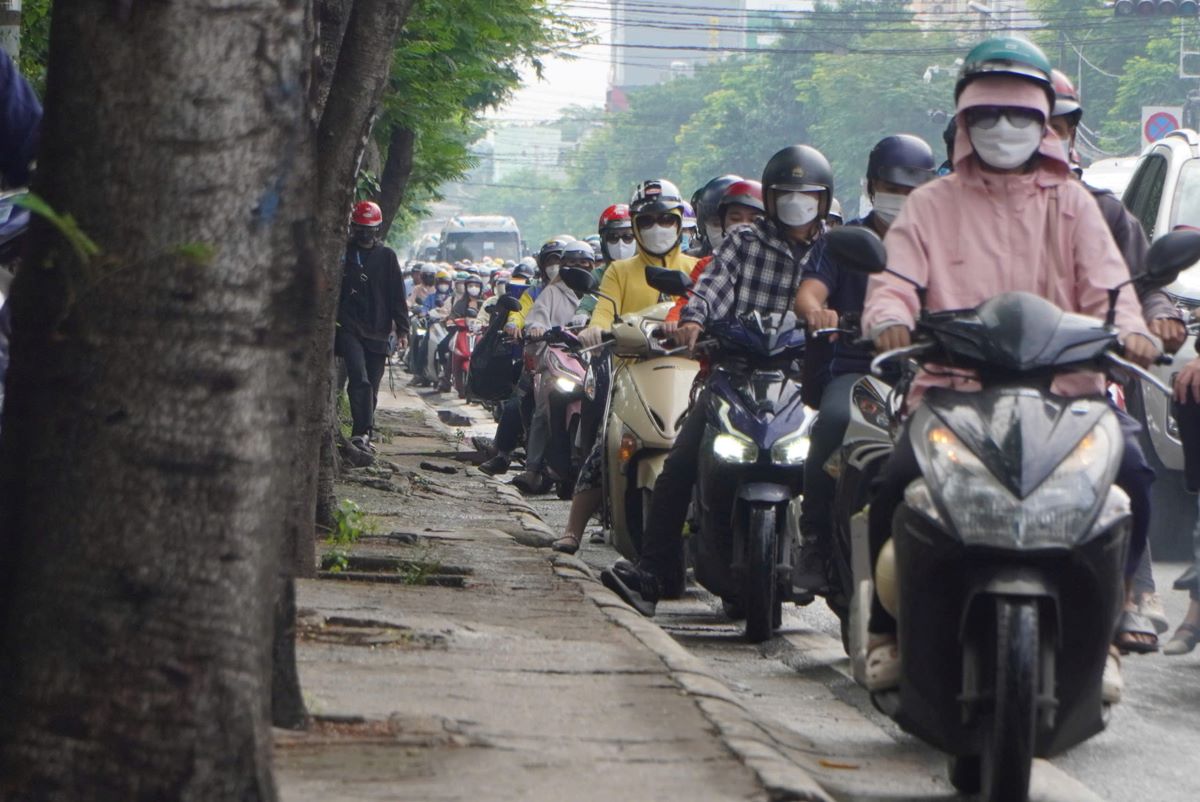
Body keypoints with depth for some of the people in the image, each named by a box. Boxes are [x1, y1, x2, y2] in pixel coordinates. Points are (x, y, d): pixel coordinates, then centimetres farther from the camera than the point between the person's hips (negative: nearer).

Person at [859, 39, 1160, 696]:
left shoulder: (1070, 204, 17)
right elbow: (895, 279, 2)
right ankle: (888, 630, -3)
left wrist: (1129, 327, -20)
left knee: (1129, 475, -25)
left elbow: (1105, 282, 3)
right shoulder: (931, 206, 15)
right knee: (896, 483, -26)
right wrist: (890, 319, -22)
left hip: (1062, 391, 1)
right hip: (952, 390, 0)